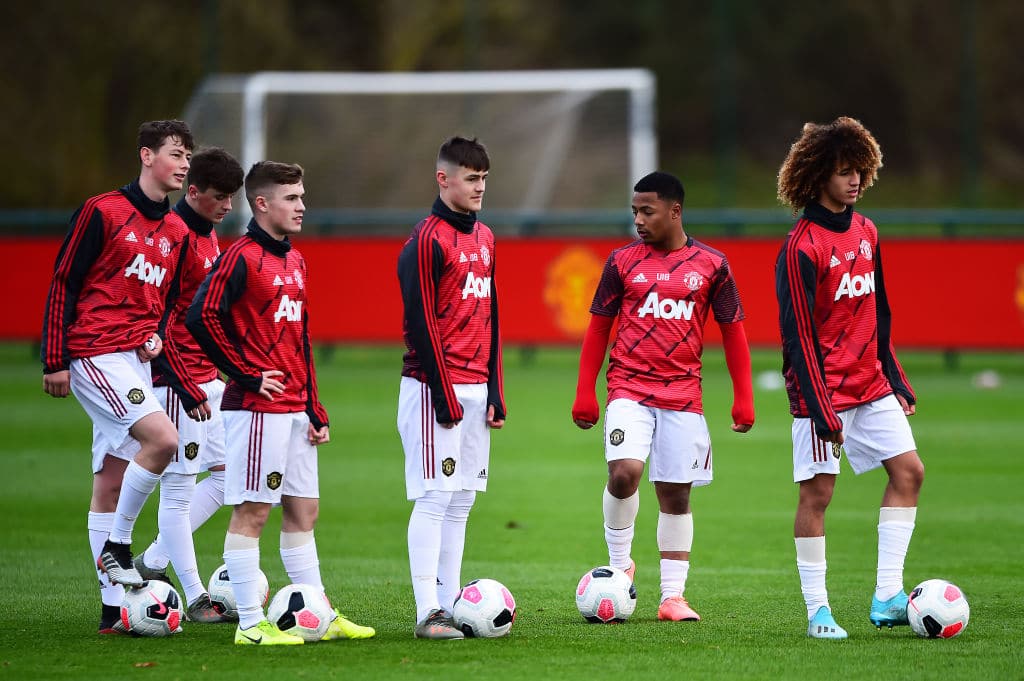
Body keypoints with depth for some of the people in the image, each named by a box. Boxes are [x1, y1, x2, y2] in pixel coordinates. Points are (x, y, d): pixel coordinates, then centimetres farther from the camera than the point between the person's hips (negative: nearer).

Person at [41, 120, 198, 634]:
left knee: (111, 479, 7)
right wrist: (55, 360, -10)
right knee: (162, 437, -24)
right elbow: (63, 283, -7)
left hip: (136, 359, 7)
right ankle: (116, 545, -8)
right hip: (95, 354, -7)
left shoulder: (176, 232, 14)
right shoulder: (103, 212, -7)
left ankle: (113, 609, 7)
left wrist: (157, 334, 4)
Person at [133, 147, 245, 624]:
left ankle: (153, 561, 19)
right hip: (178, 382, -10)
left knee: (227, 474, 11)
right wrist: (186, 390, -22)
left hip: (208, 380, 10)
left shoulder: (208, 235, 13)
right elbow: (158, 321, -20)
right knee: (178, 489, -3)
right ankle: (196, 600, -1)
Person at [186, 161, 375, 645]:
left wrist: (315, 410, 16)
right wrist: (247, 374, -15)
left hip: (295, 409, 9)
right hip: (257, 406, -9)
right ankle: (251, 624, -4)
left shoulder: (295, 262, 16)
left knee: (303, 510, 11)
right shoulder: (242, 257, -10)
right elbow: (201, 317, -20)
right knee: (251, 511, -5)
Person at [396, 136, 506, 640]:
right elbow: (421, 323, -13)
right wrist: (444, 396, -15)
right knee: (434, 498, -9)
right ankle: (429, 614, -10)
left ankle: (450, 604, 12)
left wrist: (494, 390, 12)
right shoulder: (428, 240, -9)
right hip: (434, 387, -8)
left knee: (461, 501, 9)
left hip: (475, 386, 8)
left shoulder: (484, 238, 15)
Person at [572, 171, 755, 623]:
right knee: (624, 472, -22)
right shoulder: (623, 261, 4)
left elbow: (733, 331, 9)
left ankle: (673, 597, 11)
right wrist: (584, 394, 5)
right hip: (629, 388, -1)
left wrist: (743, 399, 5)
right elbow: (598, 327, 10)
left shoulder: (711, 264, 4)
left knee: (676, 494, 4)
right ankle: (619, 562, 1)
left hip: (683, 394, 1)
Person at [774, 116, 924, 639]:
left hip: (871, 385, 8)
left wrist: (896, 381, 17)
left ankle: (887, 597, 4)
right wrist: (823, 413, -19)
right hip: (823, 391, -8)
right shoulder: (801, 247, -14)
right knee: (817, 492, -5)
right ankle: (817, 611, 2)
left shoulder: (866, 232, 9)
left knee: (908, 471, 1)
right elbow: (798, 334, -16)